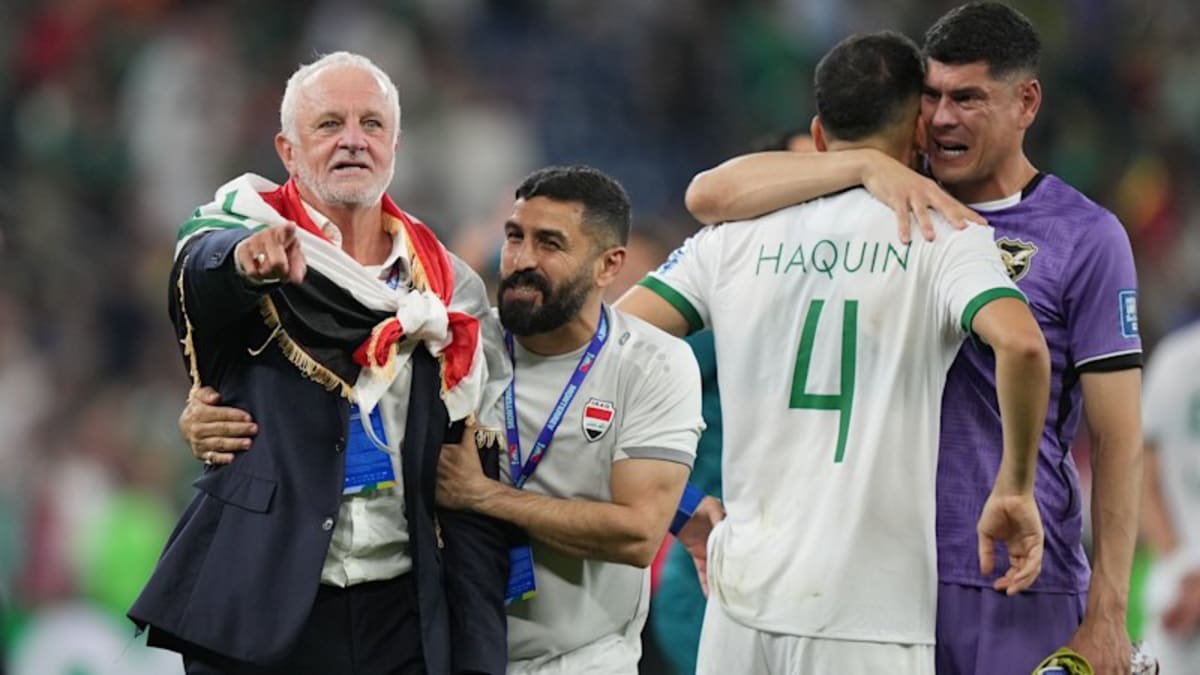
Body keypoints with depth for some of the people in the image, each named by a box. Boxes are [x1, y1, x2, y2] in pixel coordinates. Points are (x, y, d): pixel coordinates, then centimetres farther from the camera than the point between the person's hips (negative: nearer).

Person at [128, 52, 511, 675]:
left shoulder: (450, 292, 9)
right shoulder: (243, 229, 0)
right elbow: (202, 269, -26)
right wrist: (247, 258, -50)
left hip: (403, 620, 3)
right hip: (260, 615, -3)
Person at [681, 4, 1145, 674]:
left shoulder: (1086, 236, -1)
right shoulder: (892, 208, 8)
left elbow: (1117, 440, -3)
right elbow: (710, 196, -3)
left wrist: (1108, 615, -8)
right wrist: (867, 166, -15)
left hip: (1018, 592, -3)